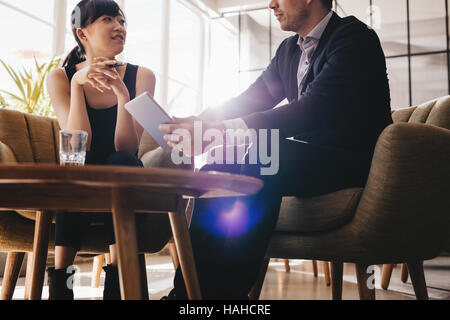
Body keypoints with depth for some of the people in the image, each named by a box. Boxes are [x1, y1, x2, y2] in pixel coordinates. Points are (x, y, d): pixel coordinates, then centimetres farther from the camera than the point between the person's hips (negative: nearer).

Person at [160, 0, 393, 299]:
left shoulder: (355, 37, -12)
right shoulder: (289, 49, 15)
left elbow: (312, 108, -26)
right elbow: (252, 99, 11)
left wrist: (221, 130, -33)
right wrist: (197, 123, -8)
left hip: (353, 160, -8)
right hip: (308, 159, 8)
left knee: (264, 153, -32)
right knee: (218, 171, -8)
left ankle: (228, 290, -28)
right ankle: (188, 288, -9)